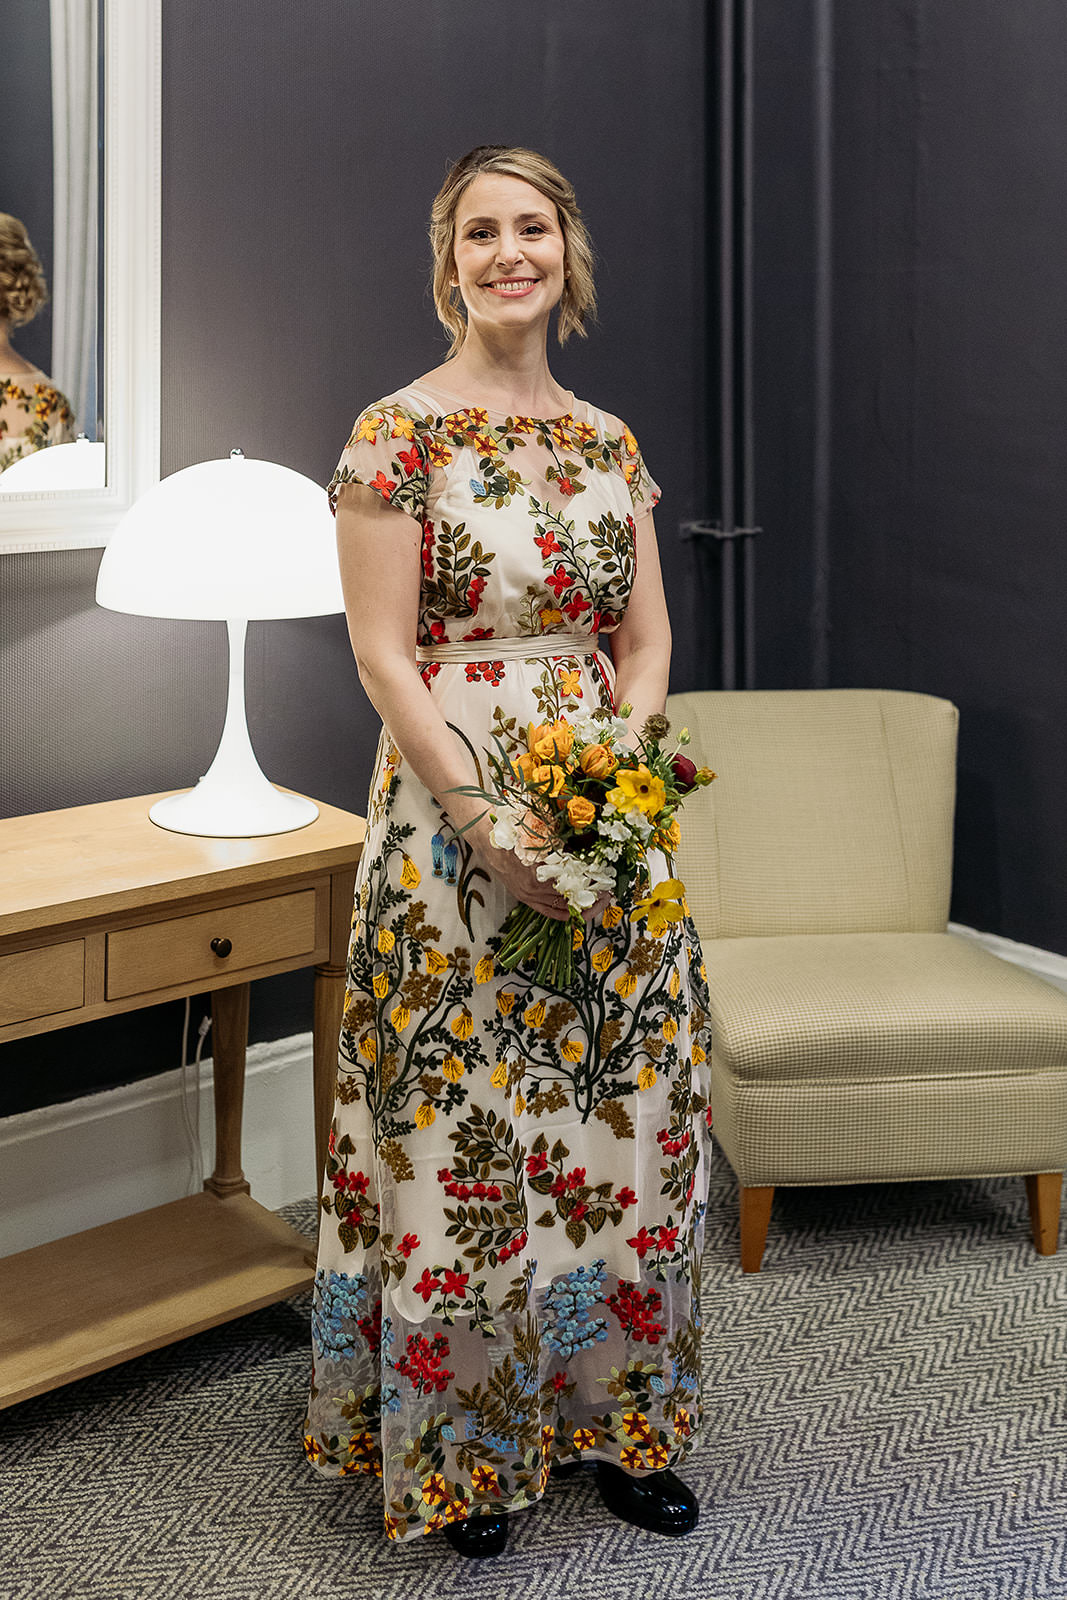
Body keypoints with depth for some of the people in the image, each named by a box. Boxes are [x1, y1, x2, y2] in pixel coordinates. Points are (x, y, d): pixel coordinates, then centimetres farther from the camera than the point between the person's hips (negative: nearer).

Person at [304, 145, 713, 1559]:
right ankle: (460, 1446, 22)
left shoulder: (611, 442, 11)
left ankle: (610, 1414, 28)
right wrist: (496, 829, -18)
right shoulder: (396, 432, -5)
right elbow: (382, 656, -11)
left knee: (619, 1116, 11)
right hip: (453, 816, -5)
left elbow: (648, 641, 9)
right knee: (460, 1123, 3)